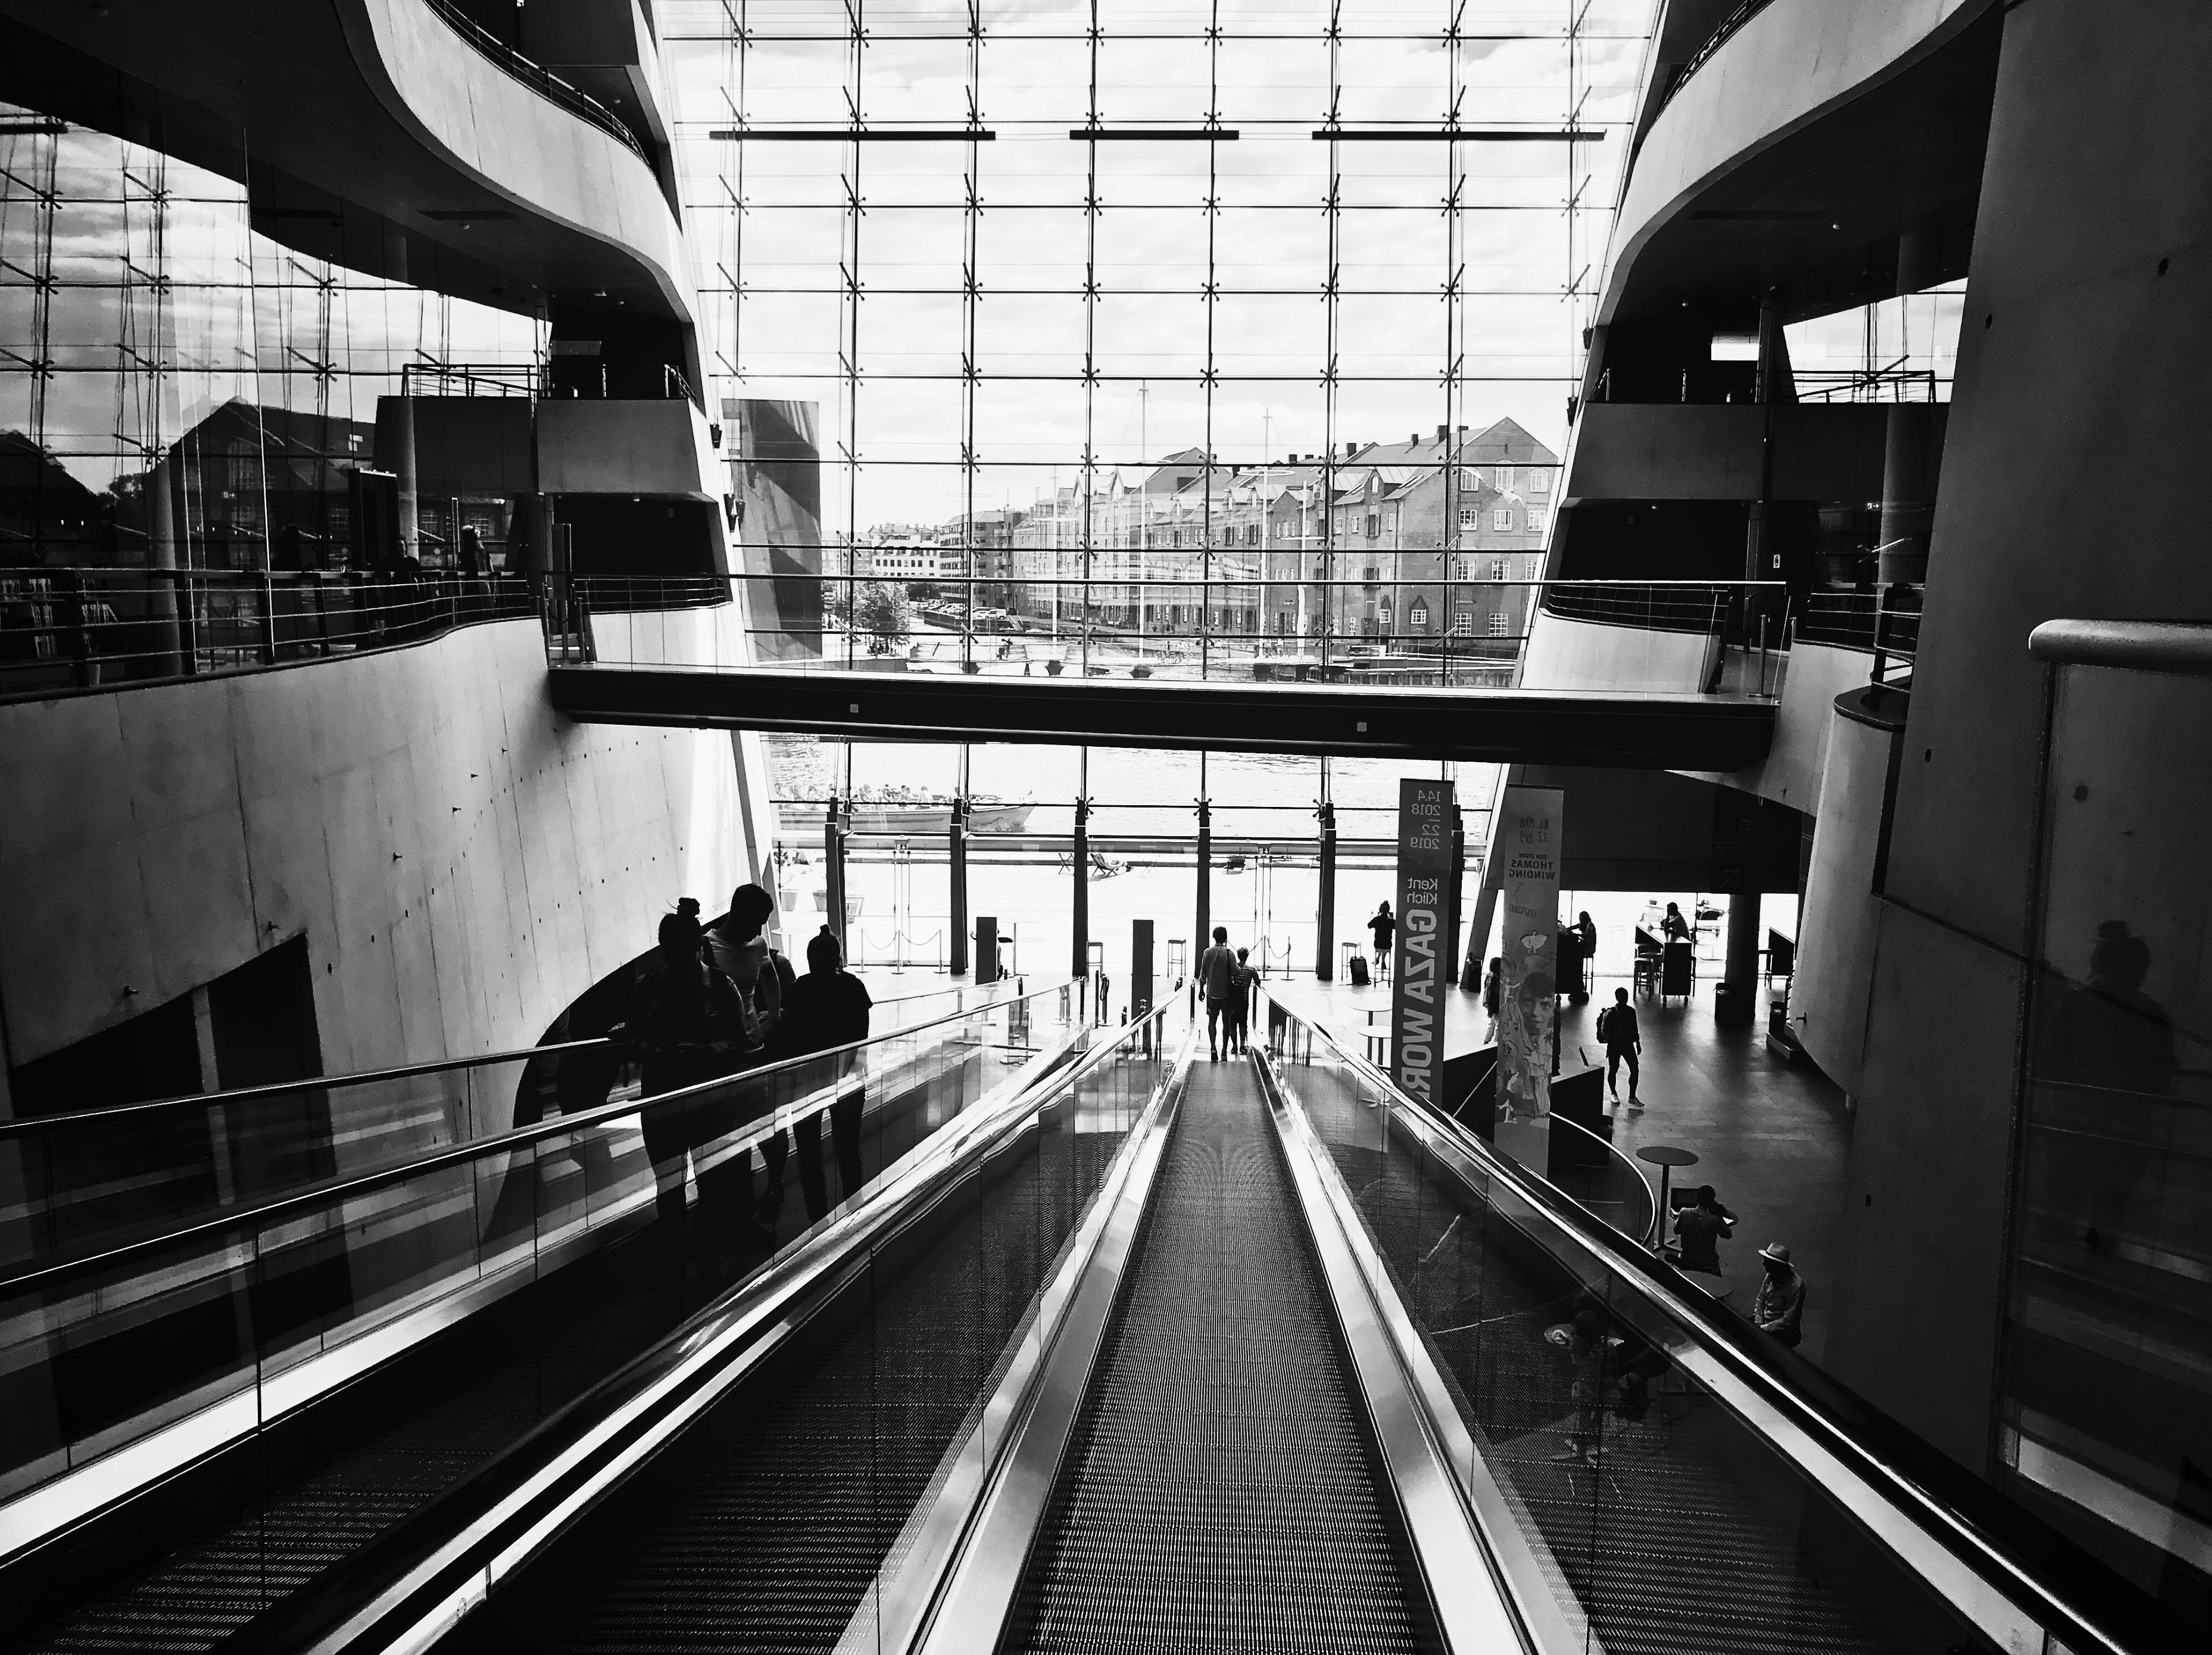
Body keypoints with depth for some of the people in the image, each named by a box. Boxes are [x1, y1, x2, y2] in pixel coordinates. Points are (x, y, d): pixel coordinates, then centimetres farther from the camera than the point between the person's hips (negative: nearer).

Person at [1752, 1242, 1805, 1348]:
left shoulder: (1796, 1285, -24)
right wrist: (1758, 1323, -8)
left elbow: (1788, 1321, -24)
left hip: (1786, 1333, -7)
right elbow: (1760, 1300, 9)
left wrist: (1763, 1328, -23)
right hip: (1765, 1322, 7)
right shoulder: (1770, 1276, -2)